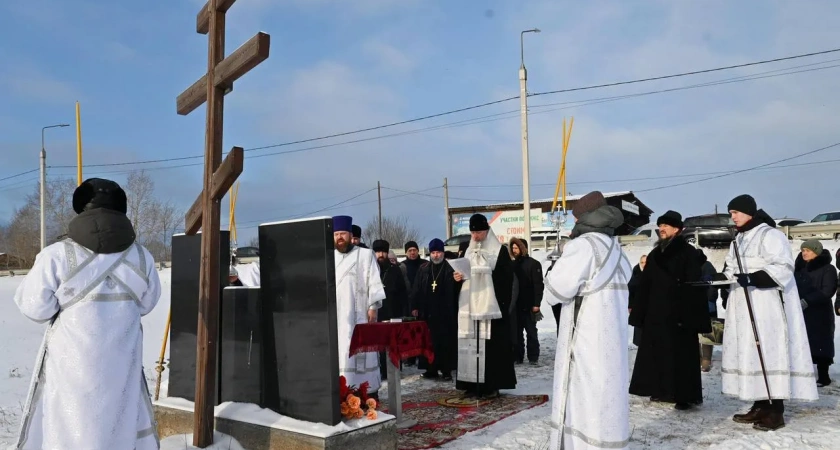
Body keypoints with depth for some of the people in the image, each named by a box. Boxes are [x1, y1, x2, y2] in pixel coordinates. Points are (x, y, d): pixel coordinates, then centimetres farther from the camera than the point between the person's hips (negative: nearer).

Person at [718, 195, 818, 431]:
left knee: (770, 352, -8)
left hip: (767, 307, -8)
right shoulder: (738, 240, 18)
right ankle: (760, 406, 14)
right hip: (744, 309, 9)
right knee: (749, 353, 7)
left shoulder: (770, 235, -8)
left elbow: (783, 268, -17)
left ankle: (777, 411, -3)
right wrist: (722, 277, 3)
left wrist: (752, 278, -28)